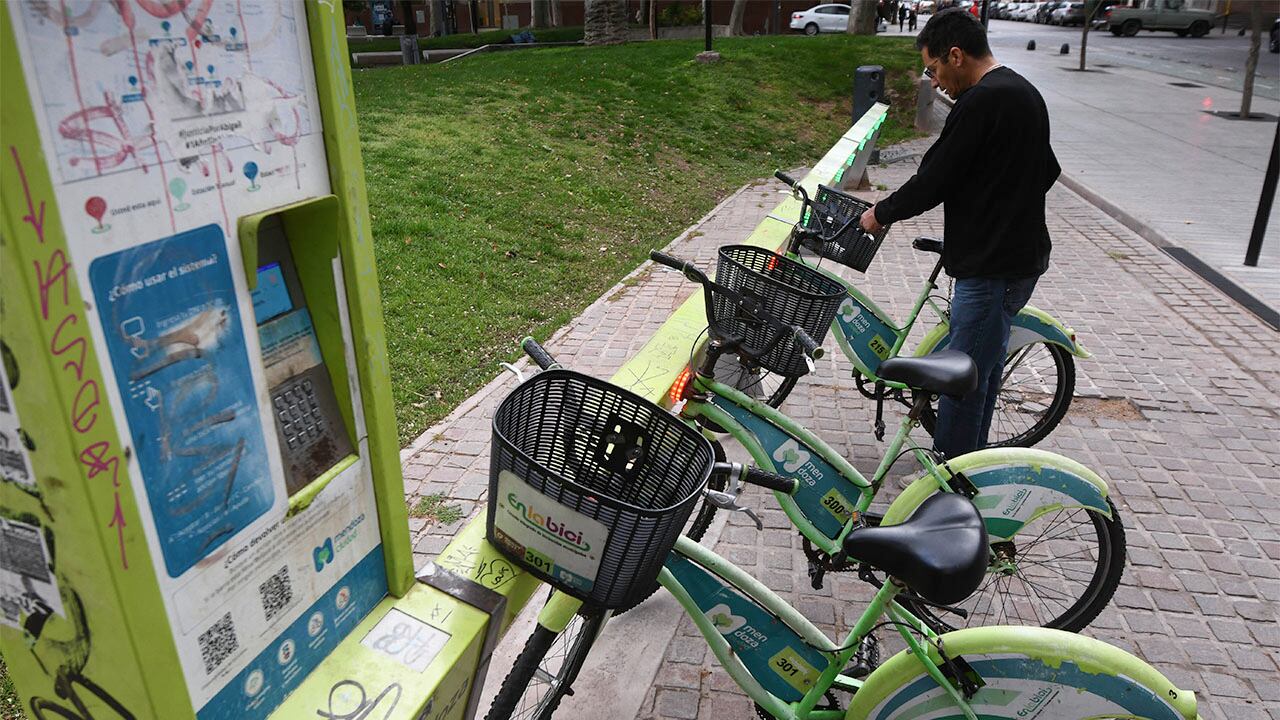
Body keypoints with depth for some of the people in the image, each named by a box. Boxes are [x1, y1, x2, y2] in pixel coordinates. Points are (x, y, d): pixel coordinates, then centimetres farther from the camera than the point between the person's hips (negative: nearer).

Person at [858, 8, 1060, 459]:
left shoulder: (980, 103, -18)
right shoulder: (1023, 92, 14)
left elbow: (934, 180, -17)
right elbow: (1048, 171, 22)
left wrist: (881, 214, -2)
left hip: (991, 266, -11)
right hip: (1023, 255, 11)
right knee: (986, 365, 20)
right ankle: (972, 460, 34)